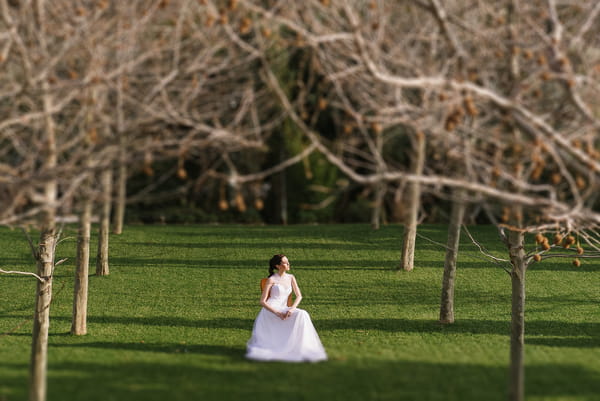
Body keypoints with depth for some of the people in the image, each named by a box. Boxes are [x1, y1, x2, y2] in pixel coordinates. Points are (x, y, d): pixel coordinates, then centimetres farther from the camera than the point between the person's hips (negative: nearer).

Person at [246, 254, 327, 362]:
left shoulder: (290, 278, 12)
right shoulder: (271, 280, -3)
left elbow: (299, 296, 6)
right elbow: (262, 301, -6)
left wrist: (292, 309, -15)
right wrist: (277, 313, -19)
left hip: (283, 309, 5)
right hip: (270, 310, -5)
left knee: (302, 314, -26)